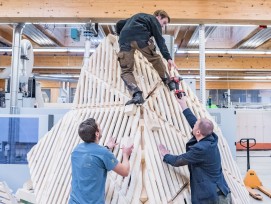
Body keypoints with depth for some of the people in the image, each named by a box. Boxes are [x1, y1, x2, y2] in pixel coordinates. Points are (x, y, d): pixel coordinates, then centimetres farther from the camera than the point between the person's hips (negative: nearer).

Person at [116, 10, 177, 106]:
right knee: (155, 58, 18)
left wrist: (122, 36, 59)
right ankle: (168, 82, 28)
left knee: (126, 70, 4)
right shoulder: (154, 20, 23)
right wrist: (168, 58, -2)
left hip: (125, 39, 4)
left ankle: (137, 95, -16)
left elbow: (119, 24, 42)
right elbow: (160, 40, 6)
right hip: (140, 36, -4)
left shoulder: (137, 17, 43)